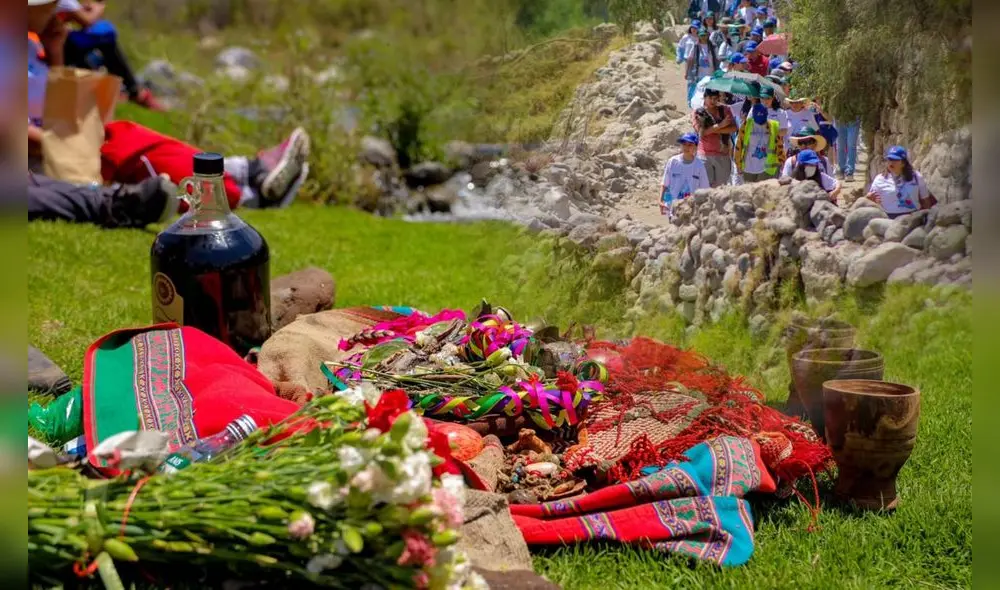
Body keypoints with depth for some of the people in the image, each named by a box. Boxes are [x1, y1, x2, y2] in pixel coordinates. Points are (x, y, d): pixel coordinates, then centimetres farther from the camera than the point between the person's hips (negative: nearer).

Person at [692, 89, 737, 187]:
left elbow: (734, 128, -5)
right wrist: (720, 125, -16)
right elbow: (701, 132, -12)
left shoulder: (724, 110, 6)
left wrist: (713, 130, -13)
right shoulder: (698, 113, 2)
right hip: (705, 155, -2)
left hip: (723, 154, 2)